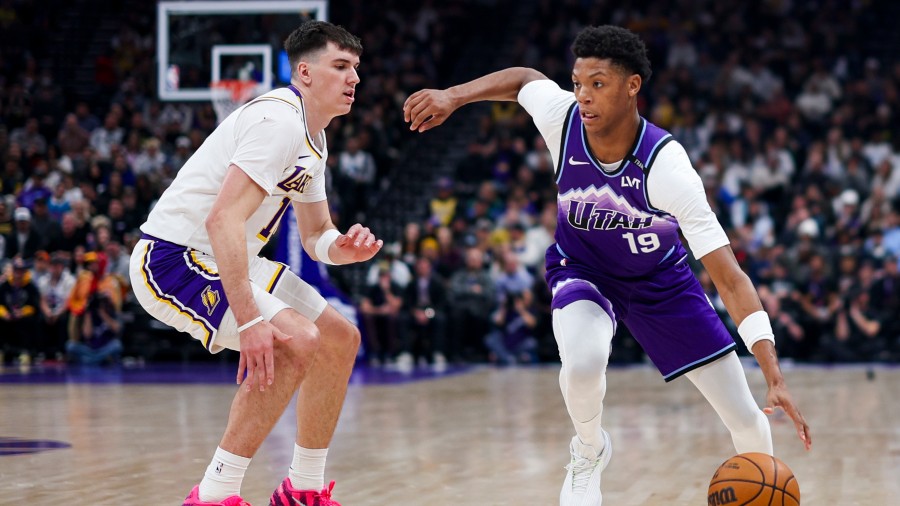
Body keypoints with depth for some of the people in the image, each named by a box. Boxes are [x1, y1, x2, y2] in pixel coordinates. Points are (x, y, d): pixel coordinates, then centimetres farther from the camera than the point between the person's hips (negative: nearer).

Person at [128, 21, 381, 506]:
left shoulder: (312, 139, 12)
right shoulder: (279, 120, -21)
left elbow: (316, 235, 18)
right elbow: (223, 218, -31)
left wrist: (345, 248, -8)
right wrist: (249, 321, -36)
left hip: (225, 261, 11)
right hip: (173, 257, -11)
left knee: (340, 339, 11)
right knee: (295, 342, -27)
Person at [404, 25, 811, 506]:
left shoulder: (666, 167, -35)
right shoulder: (560, 115, -27)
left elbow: (730, 278, -37)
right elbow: (525, 78, 0)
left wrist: (775, 379, -43)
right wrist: (452, 96, -7)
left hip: (660, 279, -1)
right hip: (582, 270, 1)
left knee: (747, 420, -3)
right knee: (583, 363, -35)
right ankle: (589, 453, -1)